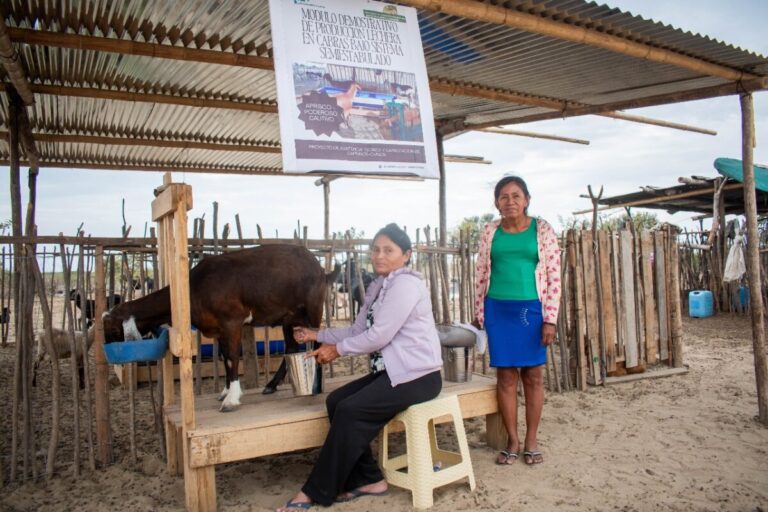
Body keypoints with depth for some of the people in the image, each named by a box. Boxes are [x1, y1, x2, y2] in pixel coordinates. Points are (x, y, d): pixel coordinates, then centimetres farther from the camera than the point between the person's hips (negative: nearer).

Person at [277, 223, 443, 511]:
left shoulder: (406, 283, -16)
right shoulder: (378, 287, 13)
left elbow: (379, 336, -21)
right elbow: (358, 331, 14)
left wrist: (337, 350, -10)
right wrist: (317, 335, 10)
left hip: (418, 375, -9)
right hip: (394, 370, 9)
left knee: (350, 411, -18)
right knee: (337, 401, -5)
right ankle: (369, 479, 5)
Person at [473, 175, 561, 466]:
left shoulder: (542, 229, 0)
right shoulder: (491, 231, 5)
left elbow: (554, 276, -1)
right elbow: (481, 274, 10)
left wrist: (550, 319, -7)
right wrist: (478, 314, 7)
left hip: (531, 309, -1)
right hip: (498, 310, 1)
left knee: (533, 375, 6)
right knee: (506, 375, 4)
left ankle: (531, 442, 18)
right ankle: (512, 441, 16)